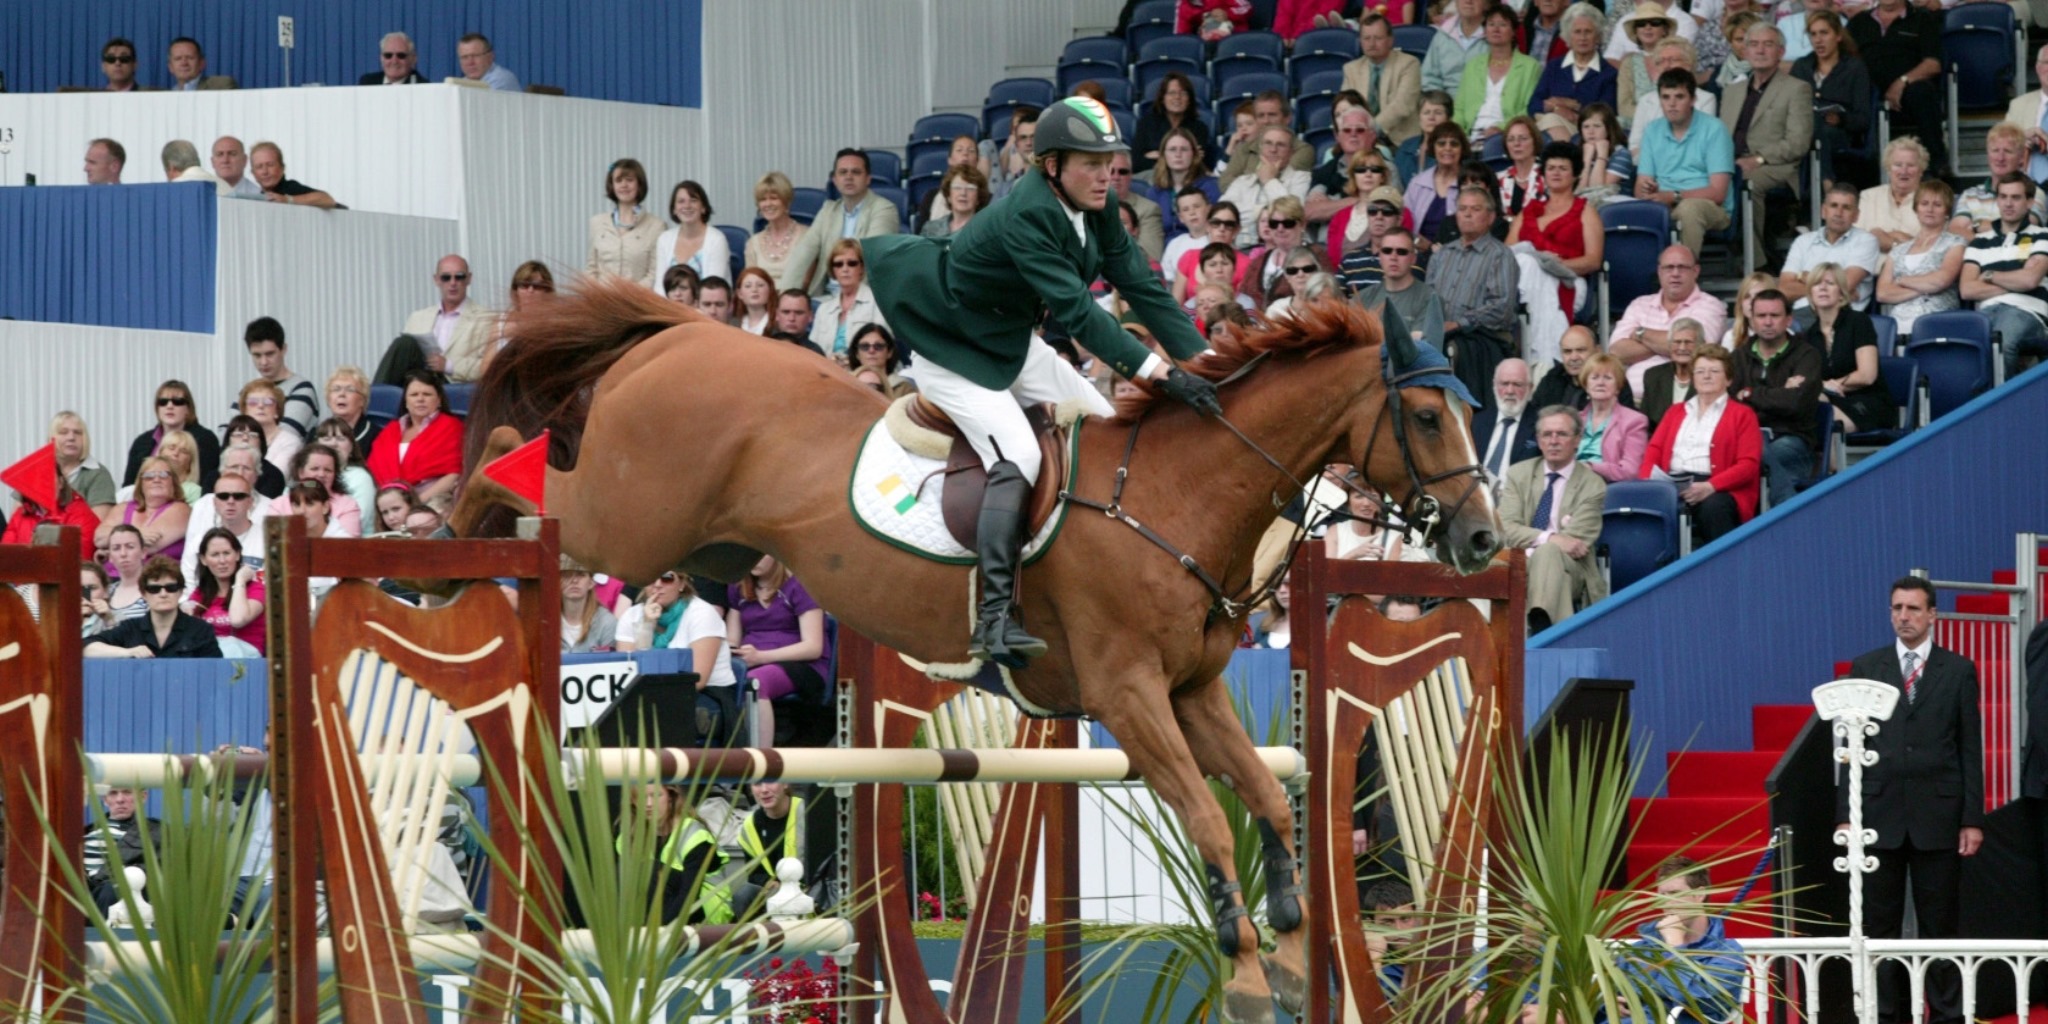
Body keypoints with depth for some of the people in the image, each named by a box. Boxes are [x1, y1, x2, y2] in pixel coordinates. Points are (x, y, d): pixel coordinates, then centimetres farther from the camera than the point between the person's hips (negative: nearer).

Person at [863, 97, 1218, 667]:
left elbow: (1141, 287, -6)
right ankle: (994, 618, -33)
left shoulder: (1097, 209, -7)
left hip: (1013, 344, 10)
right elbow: (1076, 310, -41)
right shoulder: (1025, 217, -33)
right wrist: (1159, 372, -47)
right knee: (1017, 457, -27)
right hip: (954, 355, -10)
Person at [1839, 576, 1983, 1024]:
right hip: (1880, 815, 1)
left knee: (1938, 923, 3)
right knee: (1879, 924, 3)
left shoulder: (1958, 671, 5)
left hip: (1937, 816, -1)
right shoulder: (1866, 668, 8)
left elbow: (1971, 748, 4)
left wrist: (1973, 819, -2)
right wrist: (1845, 814, -1)